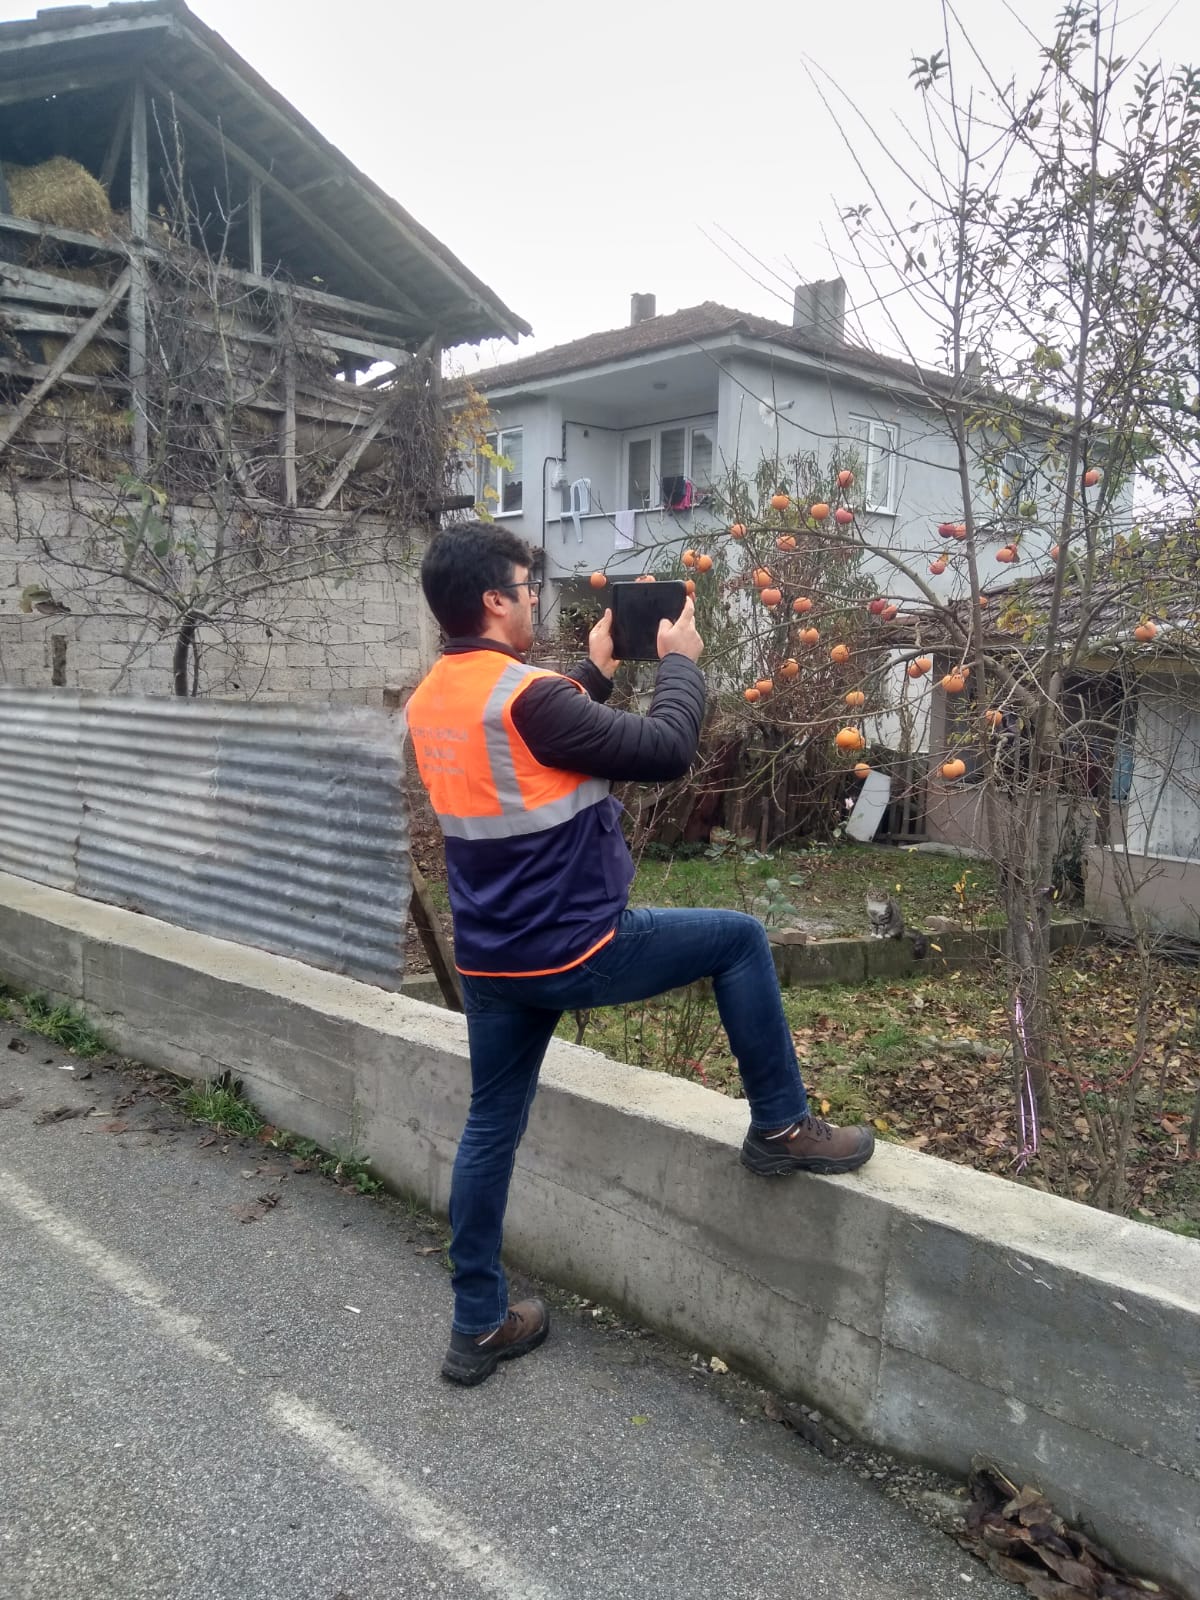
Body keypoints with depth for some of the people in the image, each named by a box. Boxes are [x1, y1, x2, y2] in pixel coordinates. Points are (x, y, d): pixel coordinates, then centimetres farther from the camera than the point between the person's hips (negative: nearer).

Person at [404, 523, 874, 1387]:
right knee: (740, 939, 9)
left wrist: (598, 671, 19)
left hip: (491, 961, 8)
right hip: (574, 952, -8)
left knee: (491, 1128, 17)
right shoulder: (528, 696, -22)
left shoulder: (429, 701, 5)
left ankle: (478, 1325, 29)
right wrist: (683, 660, 0)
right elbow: (666, 750, -17)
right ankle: (781, 1127, 19)